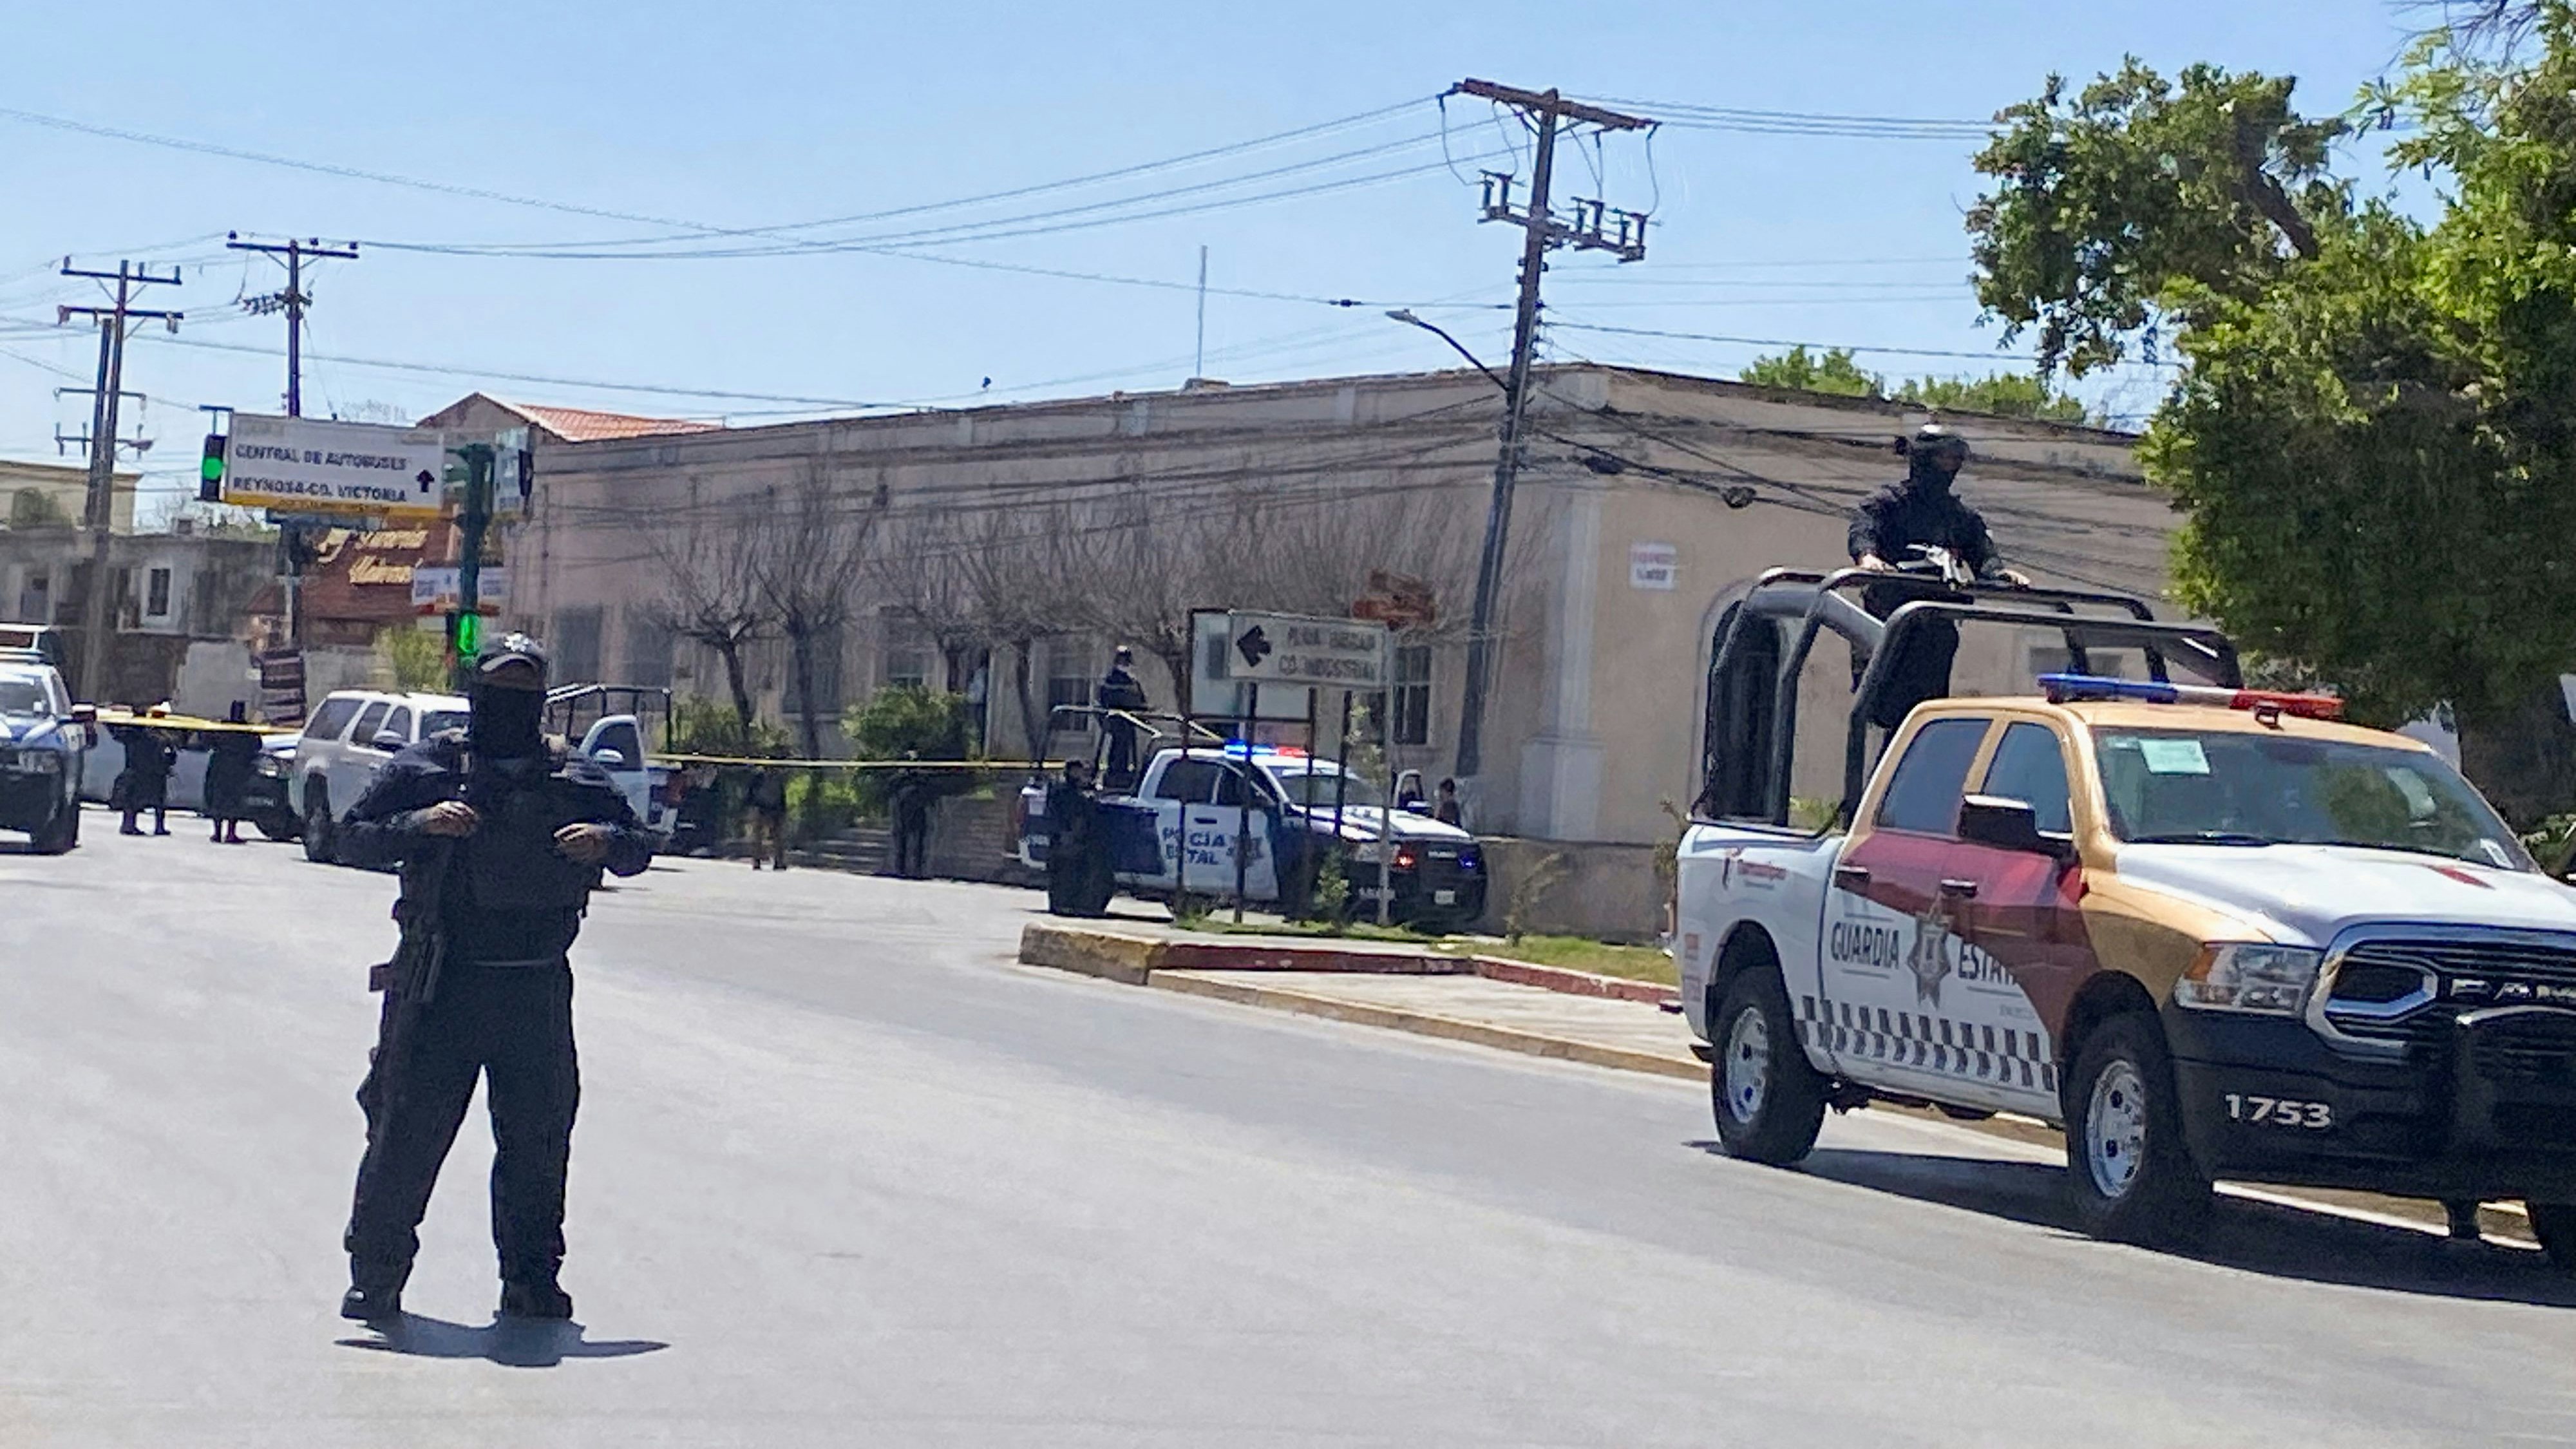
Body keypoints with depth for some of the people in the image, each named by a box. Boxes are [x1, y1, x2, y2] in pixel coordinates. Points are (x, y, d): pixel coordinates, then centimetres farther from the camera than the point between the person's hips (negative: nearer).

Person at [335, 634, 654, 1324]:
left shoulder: (576, 780, 9)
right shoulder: (425, 768, 3)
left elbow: (640, 846, 13)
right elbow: (354, 838, 0)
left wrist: (606, 842, -9)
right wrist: (421, 824, -17)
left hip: (537, 989, 3)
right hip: (440, 984, -2)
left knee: (538, 1139, 7)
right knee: (406, 1133, 0)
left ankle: (531, 1281, 19)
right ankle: (375, 1279, 10)